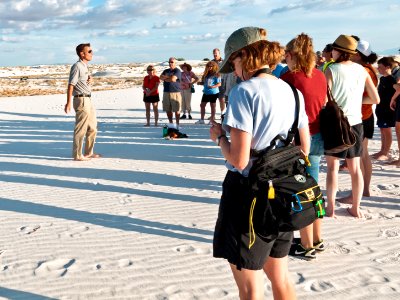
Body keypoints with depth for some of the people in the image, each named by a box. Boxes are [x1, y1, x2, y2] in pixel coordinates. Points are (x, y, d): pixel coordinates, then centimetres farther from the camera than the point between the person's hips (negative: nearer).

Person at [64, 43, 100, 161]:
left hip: (88, 100, 10)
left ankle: (88, 152, 27)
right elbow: (71, 85, -18)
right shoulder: (77, 66, -13)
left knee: (92, 128, 16)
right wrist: (69, 103, -24)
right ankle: (77, 155, 3)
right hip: (81, 100, -10)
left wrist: (91, 78, 7)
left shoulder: (85, 66, 14)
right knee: (81, 129, -5)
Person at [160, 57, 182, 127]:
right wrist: (168, 77, -9)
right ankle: (170, 123, 20)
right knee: (168, 110, 8)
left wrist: (165, 78, 1)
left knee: (176, 109, -4)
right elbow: (161, 77, 3)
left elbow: (173, 79, -16)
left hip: (175, 92, -6)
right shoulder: (166, 71, 19)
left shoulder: (177, 71, -2)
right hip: (166, 92, 6)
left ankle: (177, 124, 3)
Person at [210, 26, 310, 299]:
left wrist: (219, 136, -3)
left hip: (248, 195, -7)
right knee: (280, 277, 26)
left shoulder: (243, 92, -17)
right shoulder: (292, 92, 5)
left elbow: (239, 160, -21)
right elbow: (304, 148, 11)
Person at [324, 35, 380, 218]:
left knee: (332, 166, 6)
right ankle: (356, 208, 19)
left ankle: (330, 208, 8)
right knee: (355, 167, 12)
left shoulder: (331, 70, -10)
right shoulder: (361, 70, 2)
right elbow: (375, 99, 6)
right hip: (356, 122, 4)